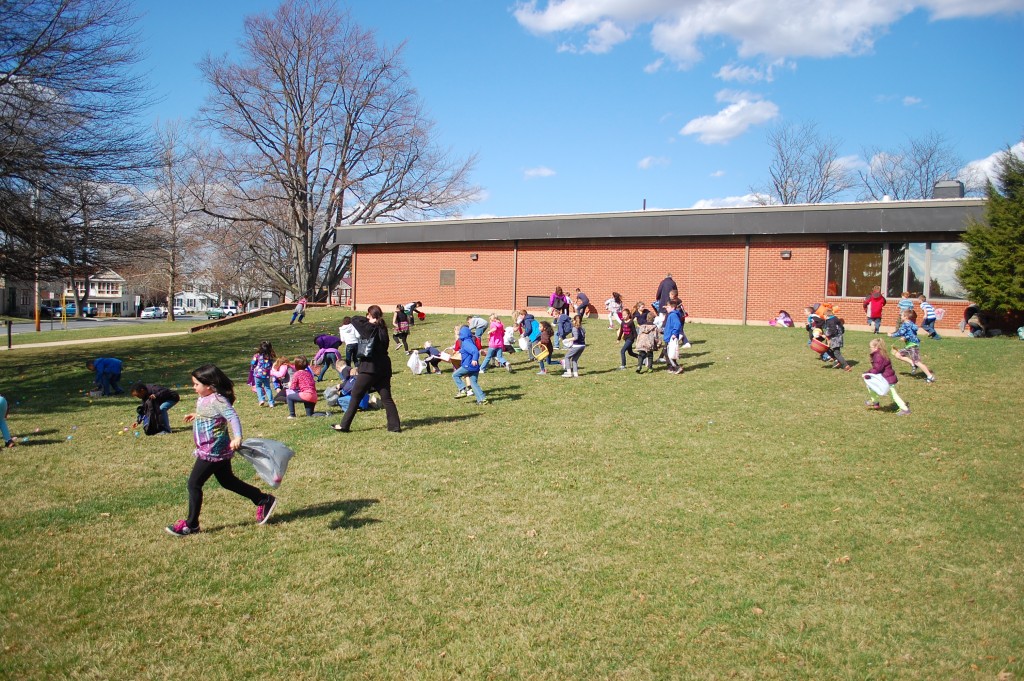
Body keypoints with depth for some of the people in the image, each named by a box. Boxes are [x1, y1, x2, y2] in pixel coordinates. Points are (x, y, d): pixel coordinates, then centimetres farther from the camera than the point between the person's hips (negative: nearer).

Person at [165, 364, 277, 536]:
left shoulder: (216, 400, -21)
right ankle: (264, 501, 24)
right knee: (228, 481, 18)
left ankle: (191, 525, 11)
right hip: (219, 451, 10)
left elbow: (233, 417, -32)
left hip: (213, 452, -10)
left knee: (194, 484, -2)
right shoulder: (204, 399, 8)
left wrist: (237, 437, -44)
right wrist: (196, 415, 38)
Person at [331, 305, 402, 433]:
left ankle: (344, 425, 9)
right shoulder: (382, 329, 8)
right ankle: (395, 426, 3)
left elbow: (355, 320, -4)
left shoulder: (369, 328, -12)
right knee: (386, 398, 8)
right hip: (384, 368, 6)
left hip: (370, 368, -6)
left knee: (356, 396, 4)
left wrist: (368, 320, 7)